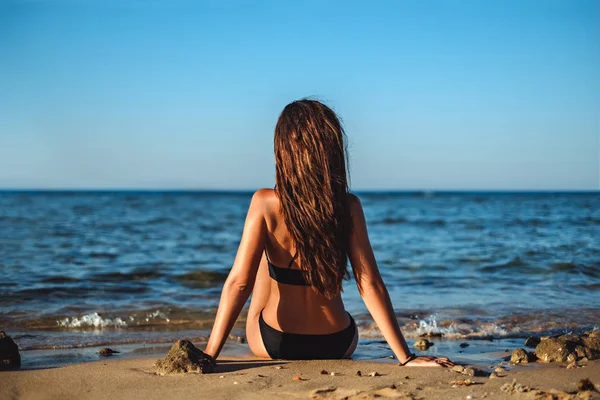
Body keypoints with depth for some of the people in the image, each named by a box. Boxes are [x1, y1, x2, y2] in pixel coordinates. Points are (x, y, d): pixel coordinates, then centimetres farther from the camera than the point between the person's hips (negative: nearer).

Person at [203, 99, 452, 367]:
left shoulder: (265, 204, -18)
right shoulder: (349, 207, -14)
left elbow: (239, 281, -21)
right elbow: (370, 285, -16)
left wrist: (209, 354, -18)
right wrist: (406, 357, -12)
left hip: (273, 345, -1)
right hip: (337, 346, 1)